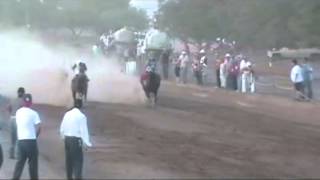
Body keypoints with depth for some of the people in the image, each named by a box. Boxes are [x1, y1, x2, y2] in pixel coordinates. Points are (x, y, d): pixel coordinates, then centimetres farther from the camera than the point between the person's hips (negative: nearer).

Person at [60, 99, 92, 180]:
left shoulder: (67, 114, 4)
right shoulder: (81, 116, -13)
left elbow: (62, 128, 11)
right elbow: (84, 131, -13)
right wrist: (86, 143, -8)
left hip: (67, 139, 6)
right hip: (76, 140, -6)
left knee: (69, 159, 17)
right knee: (78, 160, 0)